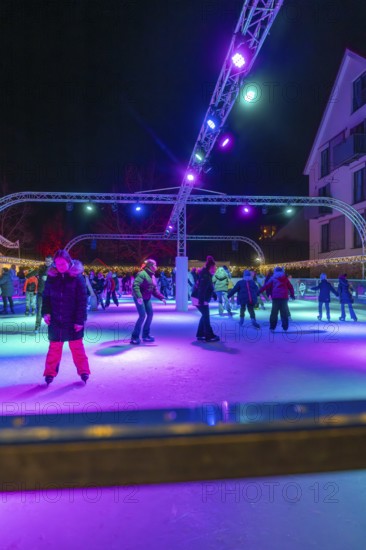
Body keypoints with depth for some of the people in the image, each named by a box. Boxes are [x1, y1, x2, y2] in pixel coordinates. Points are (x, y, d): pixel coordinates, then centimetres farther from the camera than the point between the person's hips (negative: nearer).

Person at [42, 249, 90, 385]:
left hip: (73, 321, -3)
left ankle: (83, 371, 23)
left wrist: (80, 320, -13)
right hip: (55, 320, 3)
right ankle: (50, 373, 27)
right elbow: (46, 296, 7)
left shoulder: (77, 277, -10)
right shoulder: (51, 277, 1)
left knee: (77, 347, 9)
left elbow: (82, 301, -10)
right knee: (54, 348, 13)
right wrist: (46, 312, -8)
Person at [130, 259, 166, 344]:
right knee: (142, 315, -14)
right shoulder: (142, 274, -18)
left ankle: (145, 335, 19)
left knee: (150, 314, 6)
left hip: (147, 298, 9)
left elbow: (155, 290, 14)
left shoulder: (152, 276, 11)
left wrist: (162, 297, 4)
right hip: (139, 298, -9)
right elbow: (135, 285, -30)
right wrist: (139, 297, -39)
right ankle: (134, 337, -4)